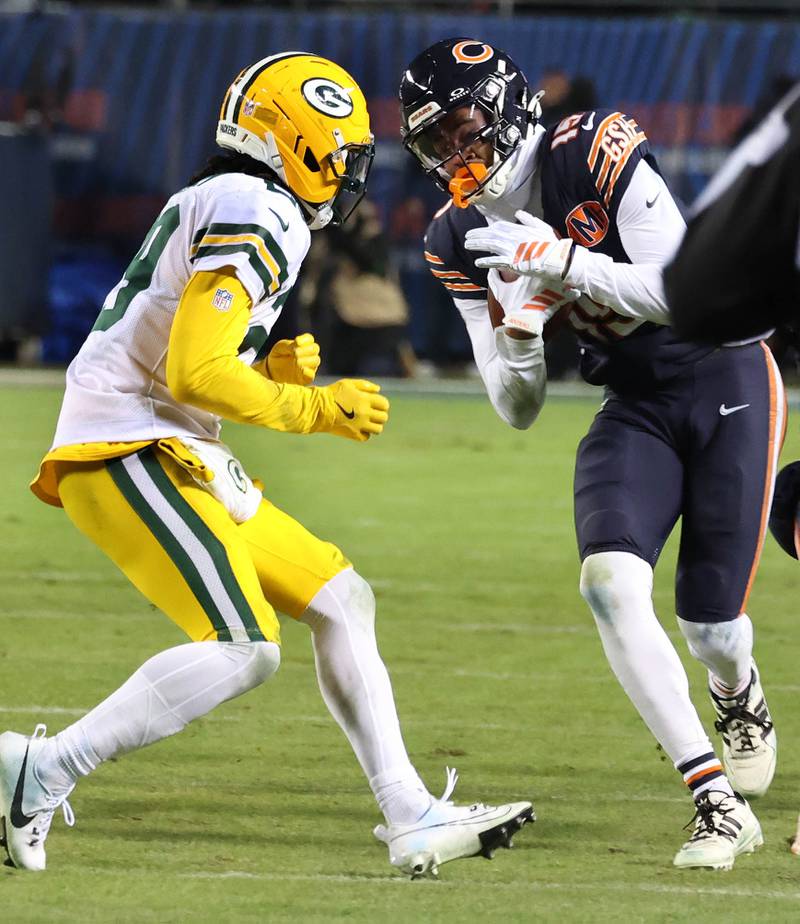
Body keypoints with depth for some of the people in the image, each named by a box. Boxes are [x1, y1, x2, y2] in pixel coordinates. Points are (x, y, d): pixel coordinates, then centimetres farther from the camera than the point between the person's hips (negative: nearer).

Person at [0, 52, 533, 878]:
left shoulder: (219, 206, 20)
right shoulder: (254, 213, -12)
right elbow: (192, 374, -21)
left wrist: (272, 371, 6)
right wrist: (314, 410, -10)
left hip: (175, 459, 11)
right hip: (128, 448, -11)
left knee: (340, 600, 10)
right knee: (241, 649, -20)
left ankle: (412, 820, 9)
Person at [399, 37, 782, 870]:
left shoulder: (594, 153, -19)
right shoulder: (462, 243, -1)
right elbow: (518, 410, 1)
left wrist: (560, 262, -33)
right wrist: (518, 326, -20)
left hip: (725, 375, -5)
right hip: (635, 408, 5)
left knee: (710, 624, -3)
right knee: (609, 581, -22)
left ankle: (740, 700, 38)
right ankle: (720, 804, -17)